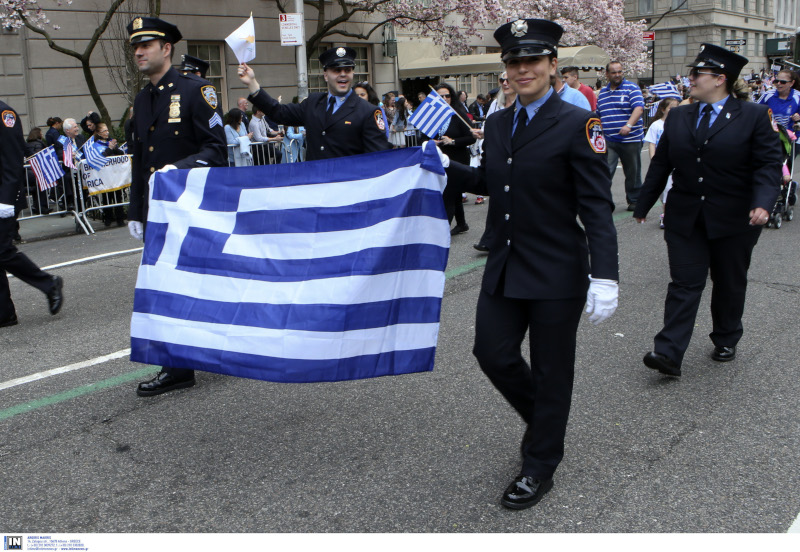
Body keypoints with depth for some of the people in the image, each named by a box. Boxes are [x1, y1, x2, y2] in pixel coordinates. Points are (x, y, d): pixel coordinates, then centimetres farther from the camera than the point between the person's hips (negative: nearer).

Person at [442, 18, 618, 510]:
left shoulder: (577, 124, -11)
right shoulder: (498, 123, 8)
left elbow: (597, 206, -15)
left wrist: (604, 275, -22)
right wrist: (444, 166, 4)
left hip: (556, 271, -6)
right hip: (506, 266, 6)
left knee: (551, 369, 7)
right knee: (492, 352, 9)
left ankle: (540, 467, 26)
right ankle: (546, 421, 38)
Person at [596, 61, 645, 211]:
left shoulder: (631, 88, -2)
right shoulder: (602, 92, 15)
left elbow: (639, 108, -16)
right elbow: (599, 115, 23)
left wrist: (629, 125, -31)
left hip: (631, 139, -3)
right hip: (608, 141, 3)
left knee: (632, 173, 9)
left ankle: (634, 200, 23)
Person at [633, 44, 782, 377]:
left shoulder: (753, 117, -4)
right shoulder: (678, 117, 7)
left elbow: (769, 164, -9)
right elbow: (661, 164, 12)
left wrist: (763, 203, -25)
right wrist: (644, 204, 14)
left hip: (733, 221, -2)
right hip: (685, 218, 2)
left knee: (730, 284, 13)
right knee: (684, 284, -3)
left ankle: (726, 341, 33)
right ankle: (669, 353, -7)